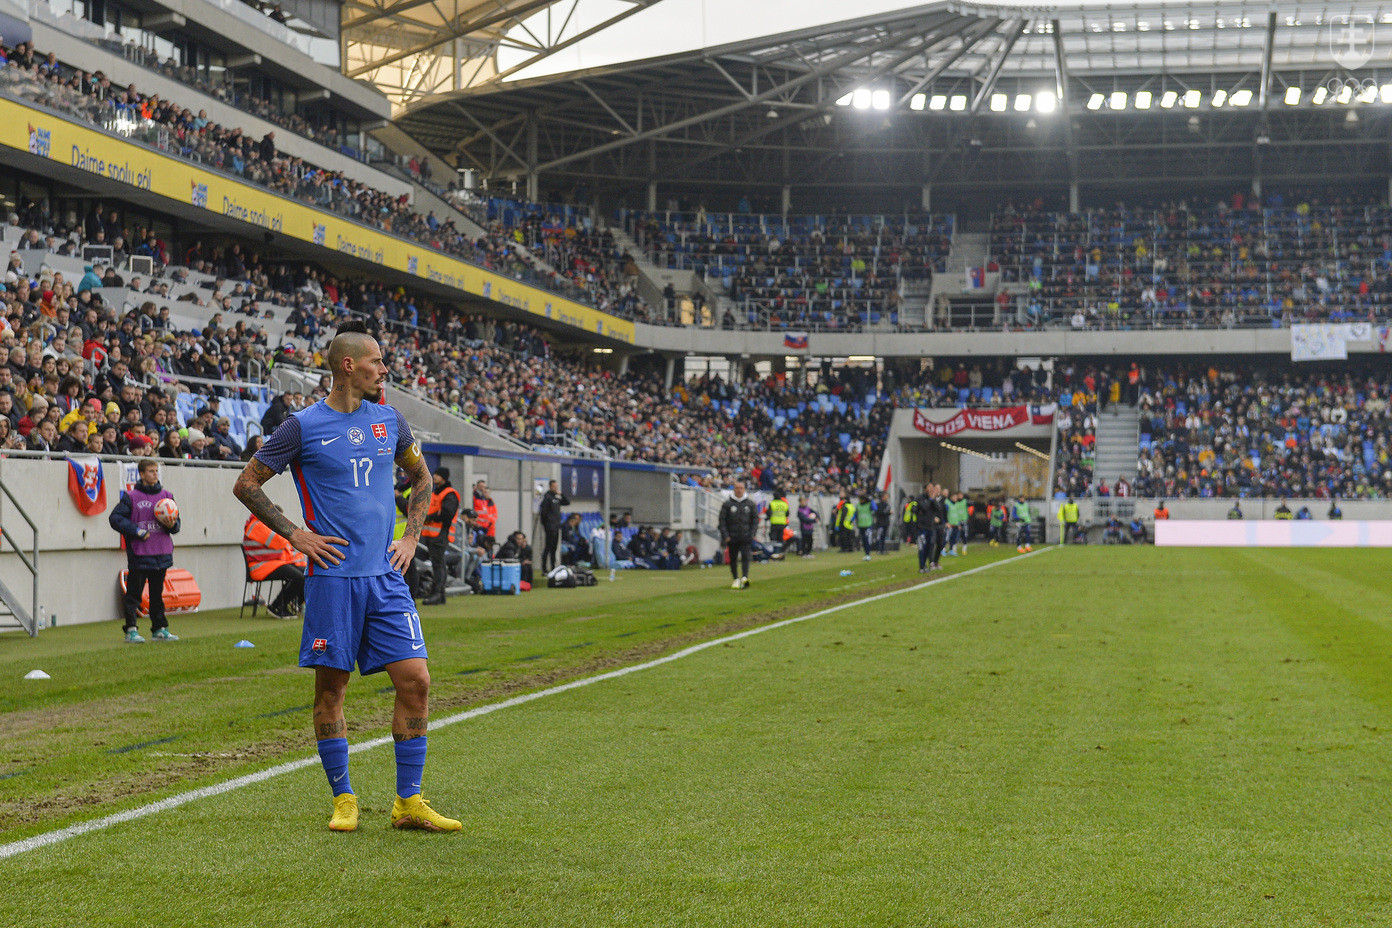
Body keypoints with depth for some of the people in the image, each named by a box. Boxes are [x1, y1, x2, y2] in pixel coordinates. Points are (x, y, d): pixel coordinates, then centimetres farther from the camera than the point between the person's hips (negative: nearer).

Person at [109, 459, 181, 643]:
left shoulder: (166, 496, 11)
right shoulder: (131, 497, -1)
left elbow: (177, 521, 15)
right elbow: (115, 518, -5)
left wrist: (172, 524, -9)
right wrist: (135, 531, -13)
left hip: (161, 554, 4)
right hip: (138, 554, -4)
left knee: (157, 593, 12)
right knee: (134, 592, -3)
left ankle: (159, 629, 18)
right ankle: (131, 630, 0)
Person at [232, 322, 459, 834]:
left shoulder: (389, 419, 10)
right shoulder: (304, 426, -3)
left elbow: (421, 476, 26)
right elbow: (247, 484, 3)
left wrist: (411, 536, 13)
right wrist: (295, 534, -4)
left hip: (386, 575, 4)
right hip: (333, 575, -4)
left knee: (416, 680, -3)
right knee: (331, 686, 2)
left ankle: (408, 802, 6)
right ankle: (343, 799, 17)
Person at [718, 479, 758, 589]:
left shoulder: (750, 504, 8)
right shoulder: (727, 504, 5)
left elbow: (755, 519, 10)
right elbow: (722, 521, 4)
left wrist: (752, 533, -2)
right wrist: (725, 535, -5)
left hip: (746, 538, -1)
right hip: (732, 538, 1)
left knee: (745, 557, -14)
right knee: (733, 559, 5)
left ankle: (745, 578, -22)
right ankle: (736, 579, 16)